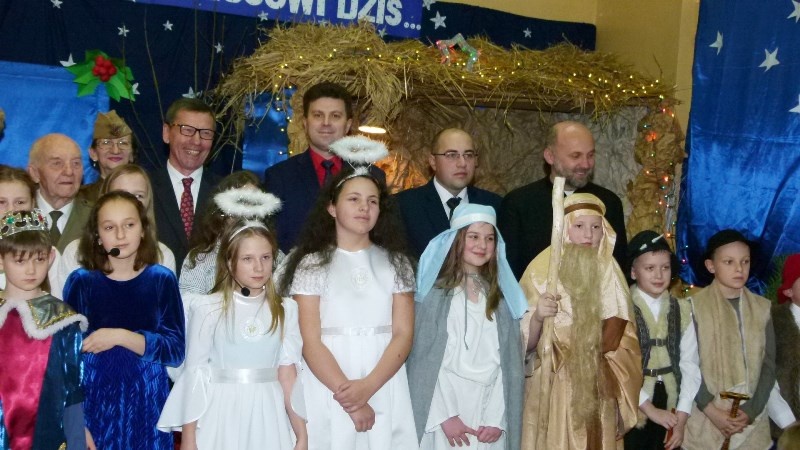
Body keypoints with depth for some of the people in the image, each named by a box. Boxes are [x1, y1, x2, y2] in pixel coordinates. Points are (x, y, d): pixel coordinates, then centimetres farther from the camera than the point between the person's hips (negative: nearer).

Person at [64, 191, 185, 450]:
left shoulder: (162, 279, -2)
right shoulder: (80, 281, -2)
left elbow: (175, 350, -7)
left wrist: (121, 336, -18)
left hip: (146, 401, 0)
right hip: (94, 400, 0)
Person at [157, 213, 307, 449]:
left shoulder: (285, 310, 1)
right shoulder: (208, 309, -6)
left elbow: (287, 374, 0)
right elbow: (195, 373, -3)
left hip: (268, 416, 2)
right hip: (222, 415, -2)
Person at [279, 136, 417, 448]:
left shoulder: (396, 263, 6)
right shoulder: (312, 265, 0)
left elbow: (403, 334, -1)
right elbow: (310, 341, -7)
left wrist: (367, 387, -14)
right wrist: (347, 397, -15)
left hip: (384, 391, 2)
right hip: (328, 392, -2)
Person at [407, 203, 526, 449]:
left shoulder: (503, 296, 8)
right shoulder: (435, 293, -2)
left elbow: (511, 363, 3)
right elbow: (422, 360, -5)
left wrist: (498, 420, -6)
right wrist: (444, 416, -12)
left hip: (489, 414, 3)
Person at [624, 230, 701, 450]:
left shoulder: (682, 310, 5)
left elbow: (690, 364, 2)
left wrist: (681, 417, -6)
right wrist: (650, 409, -12)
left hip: (670, 410, 4)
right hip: (632, 409, -4)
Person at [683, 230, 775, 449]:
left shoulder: (762, 308, 6)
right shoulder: (694, 306, -5)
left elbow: (769, 365, 4)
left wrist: (751, 410, -6)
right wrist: (711, 411, -13)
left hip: (752, 422, 3)